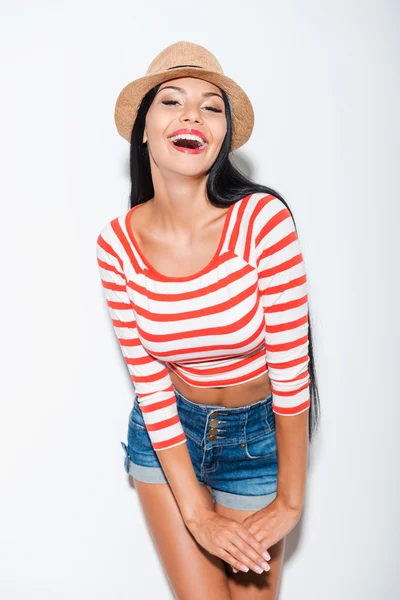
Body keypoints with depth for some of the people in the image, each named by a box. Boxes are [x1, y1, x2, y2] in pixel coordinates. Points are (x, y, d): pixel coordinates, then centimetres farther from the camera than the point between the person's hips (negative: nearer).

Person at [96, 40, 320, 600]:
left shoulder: (263, 218, -24)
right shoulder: (117, 243, -14)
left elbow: (291, 368, -18)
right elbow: (150, 383, -10)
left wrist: (291, 500, -11)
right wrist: (196, 514, -12)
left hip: (258, 435, -1)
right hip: (167, 433, 1)